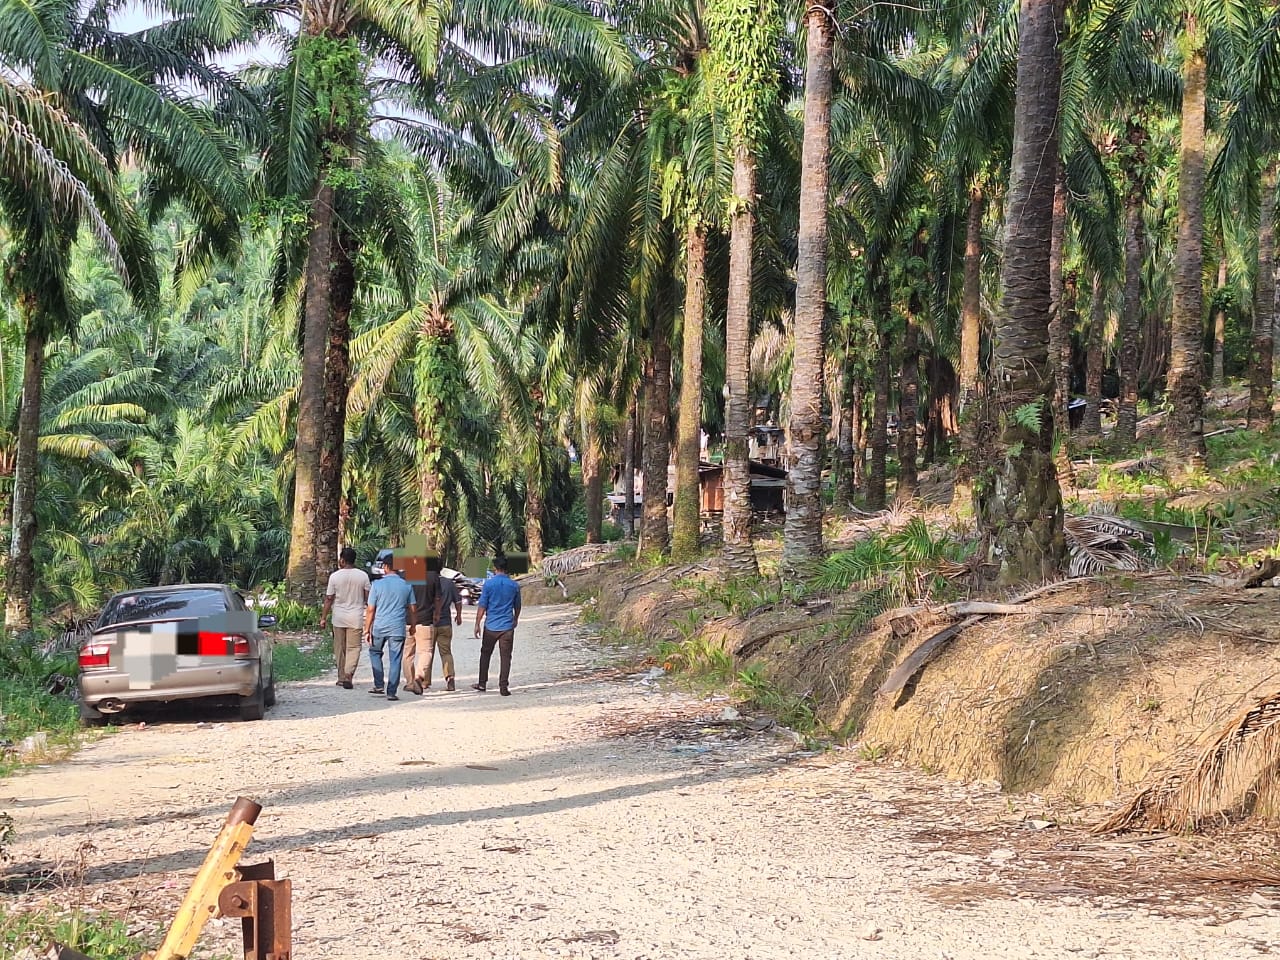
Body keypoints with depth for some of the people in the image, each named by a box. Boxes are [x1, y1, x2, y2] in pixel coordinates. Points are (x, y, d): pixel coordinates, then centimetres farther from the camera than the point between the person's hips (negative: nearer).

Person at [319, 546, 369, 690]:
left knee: (339, 649, 12)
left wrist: (323, 618, 3)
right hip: (356, 617, 0)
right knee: (353, 648, 1)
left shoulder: (335, 576, -5)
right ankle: (348, 674, -17)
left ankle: (341, 677, 18)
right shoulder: (363, 576, -4)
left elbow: (329, 599, -3)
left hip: (339, 617, 0)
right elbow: (368, 597, 1)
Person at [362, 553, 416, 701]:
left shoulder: (378, 585, -4)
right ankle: (391, 692, 2)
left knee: (375, 652, 21)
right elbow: (412, 609, 4)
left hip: (379, 627, -1)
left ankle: (379, 685, 14)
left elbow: (370, 610, -3)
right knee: (395, 660, 4)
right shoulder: (406, 586, 2)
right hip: (398, 628, 1)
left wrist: (367, 630, 3)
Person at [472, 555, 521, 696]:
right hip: (507, 626, 1)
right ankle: (504, 687, -3)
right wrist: (516, 620, 31)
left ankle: (482, 684, 20)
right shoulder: (514, 585, 1)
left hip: (491, 626, -1)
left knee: (485, 654, 15)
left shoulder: (488, 584, -6)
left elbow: (482, 606, -6)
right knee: (505, 658, 2)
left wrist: (477, 624, 2)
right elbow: (517, 606, 13)